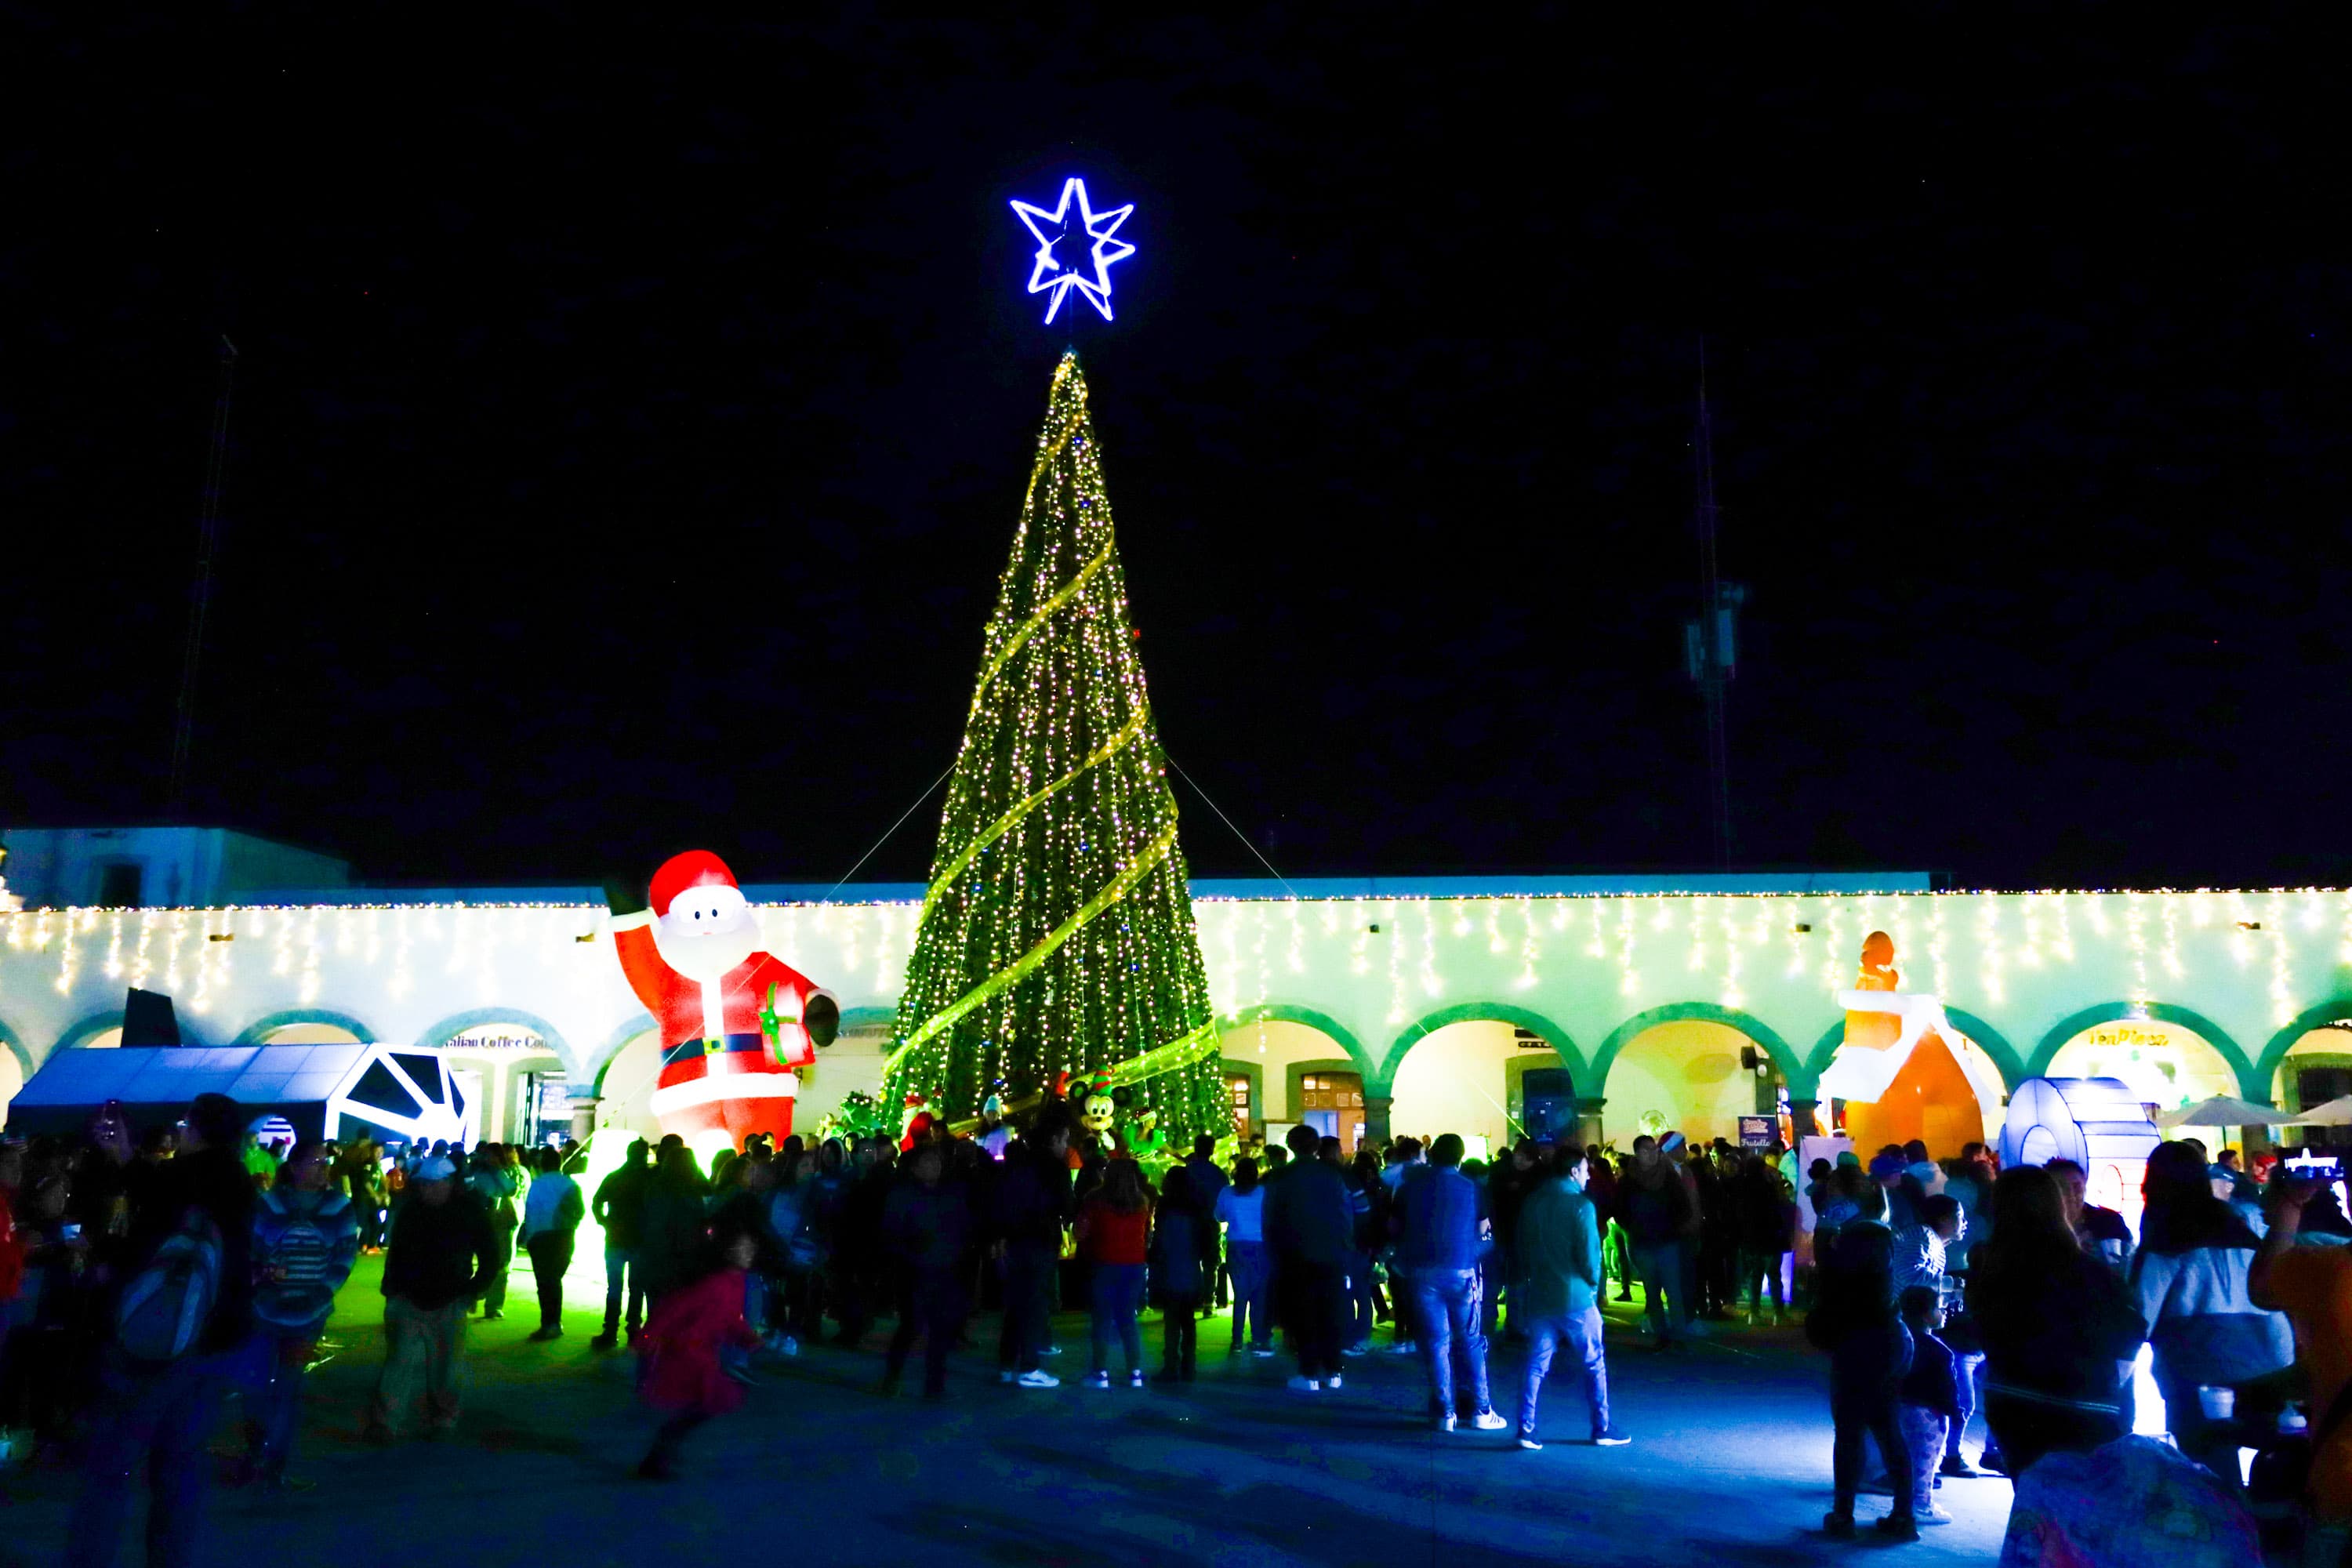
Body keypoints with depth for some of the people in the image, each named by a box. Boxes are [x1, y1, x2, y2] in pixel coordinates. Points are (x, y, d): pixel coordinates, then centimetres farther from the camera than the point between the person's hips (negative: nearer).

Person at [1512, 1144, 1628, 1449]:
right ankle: (1602, 1429, 16)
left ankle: (1526, 1429, 4)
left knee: (1536, 1366, 8)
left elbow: (1522, 1250, 8)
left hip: (1539, 1297, 5)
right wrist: (1594, 1284, 4)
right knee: (1595, 1364, 10)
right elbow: (1590, 1255, -13)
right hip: (1577, 1298, -5)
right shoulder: (1581, 1205, -12)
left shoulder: (1531, 1202, 5)